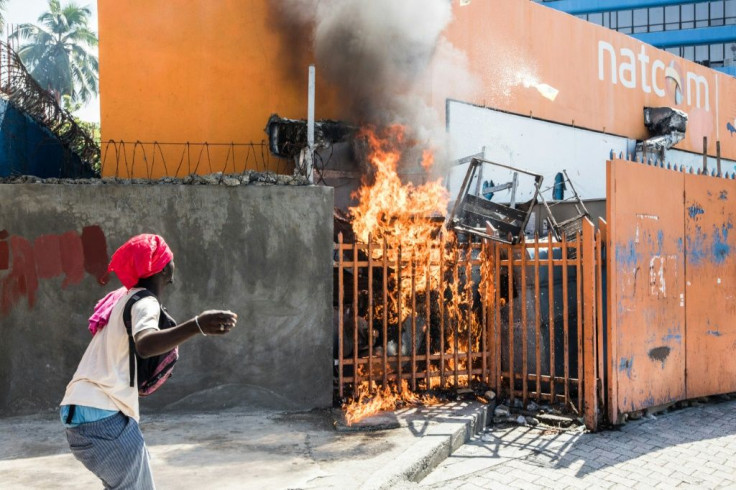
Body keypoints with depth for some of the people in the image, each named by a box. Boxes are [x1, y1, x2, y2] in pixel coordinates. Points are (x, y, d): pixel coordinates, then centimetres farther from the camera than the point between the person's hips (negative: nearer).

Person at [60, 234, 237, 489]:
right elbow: (144, 345, -36)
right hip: (104, 415, -9)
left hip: (80, 411, 9)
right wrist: (197, 326, -49)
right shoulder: (144, 302, -12)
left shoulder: (122, 298, 14)